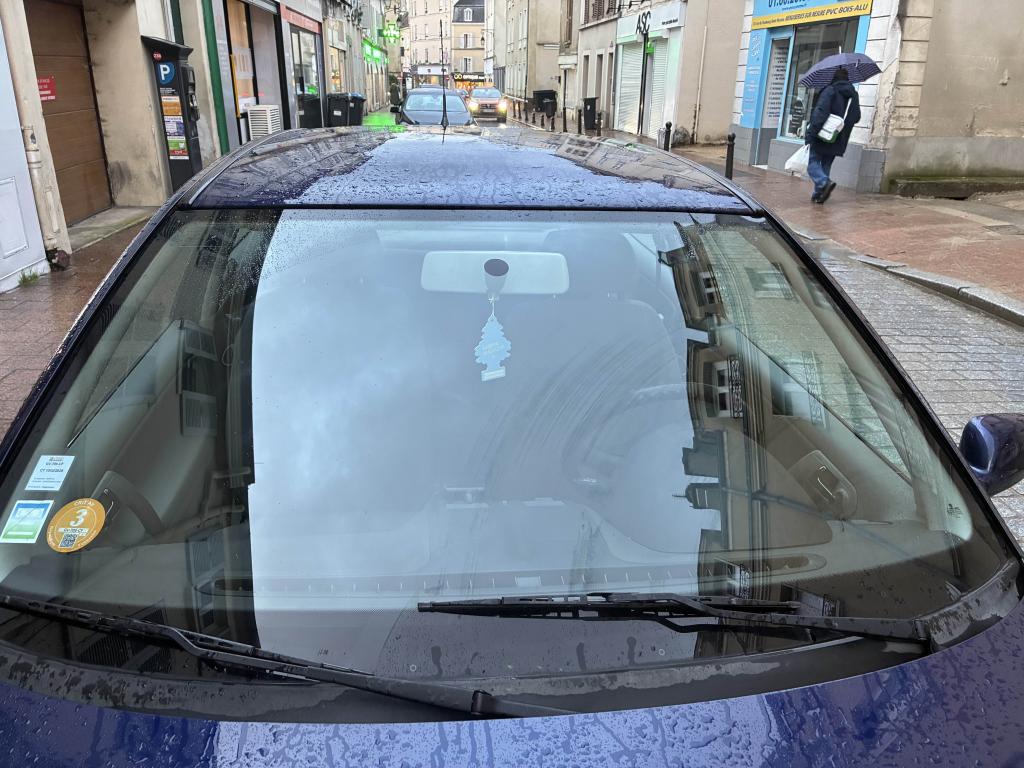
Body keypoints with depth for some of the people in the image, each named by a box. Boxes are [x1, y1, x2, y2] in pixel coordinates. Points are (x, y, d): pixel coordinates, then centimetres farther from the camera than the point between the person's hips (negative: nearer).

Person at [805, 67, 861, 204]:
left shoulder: (830, 91, -9)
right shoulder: (853, 95, 12)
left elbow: (820, 112, -20)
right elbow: (856, 118, 18)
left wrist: (810, 133, -22)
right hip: (839, 141, 6)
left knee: (812, 161, -2)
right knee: (826, 165, 14)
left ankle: (824, 183, -26)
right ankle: (818, 193, 11)